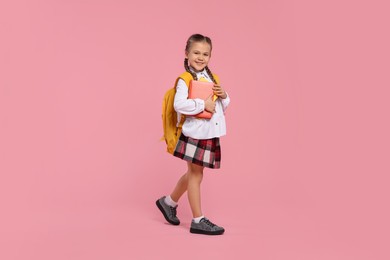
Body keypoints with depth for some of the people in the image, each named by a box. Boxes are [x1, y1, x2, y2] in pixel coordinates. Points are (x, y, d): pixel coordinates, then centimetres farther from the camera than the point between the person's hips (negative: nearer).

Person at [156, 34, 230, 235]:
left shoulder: (212, 78, 12)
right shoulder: (185, 79, -10)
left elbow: (223, 107, 18)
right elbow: (179, 105, -25)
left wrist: (223, 96, -2)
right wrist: (203, 104, -22)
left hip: (211, 133, 8)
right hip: (195, 133, -7)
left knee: (193, 174, 18)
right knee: (195, 175, 2)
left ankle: (169, 202, 38)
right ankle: (198, 220, 13)